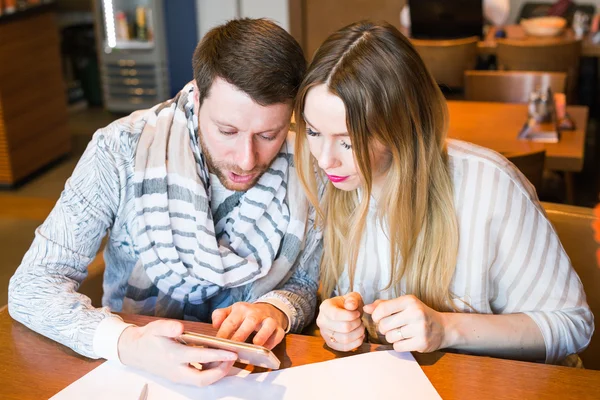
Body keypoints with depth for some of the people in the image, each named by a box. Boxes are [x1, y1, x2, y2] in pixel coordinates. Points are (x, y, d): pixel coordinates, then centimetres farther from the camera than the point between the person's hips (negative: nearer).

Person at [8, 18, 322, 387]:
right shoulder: (123, 151, -17)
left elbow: (306, 285, 2)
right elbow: (31, 286, -16)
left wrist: (278, 309, -21)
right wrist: (124, 343, -33)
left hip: (255, 373, 1)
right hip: (134, 370, 0)